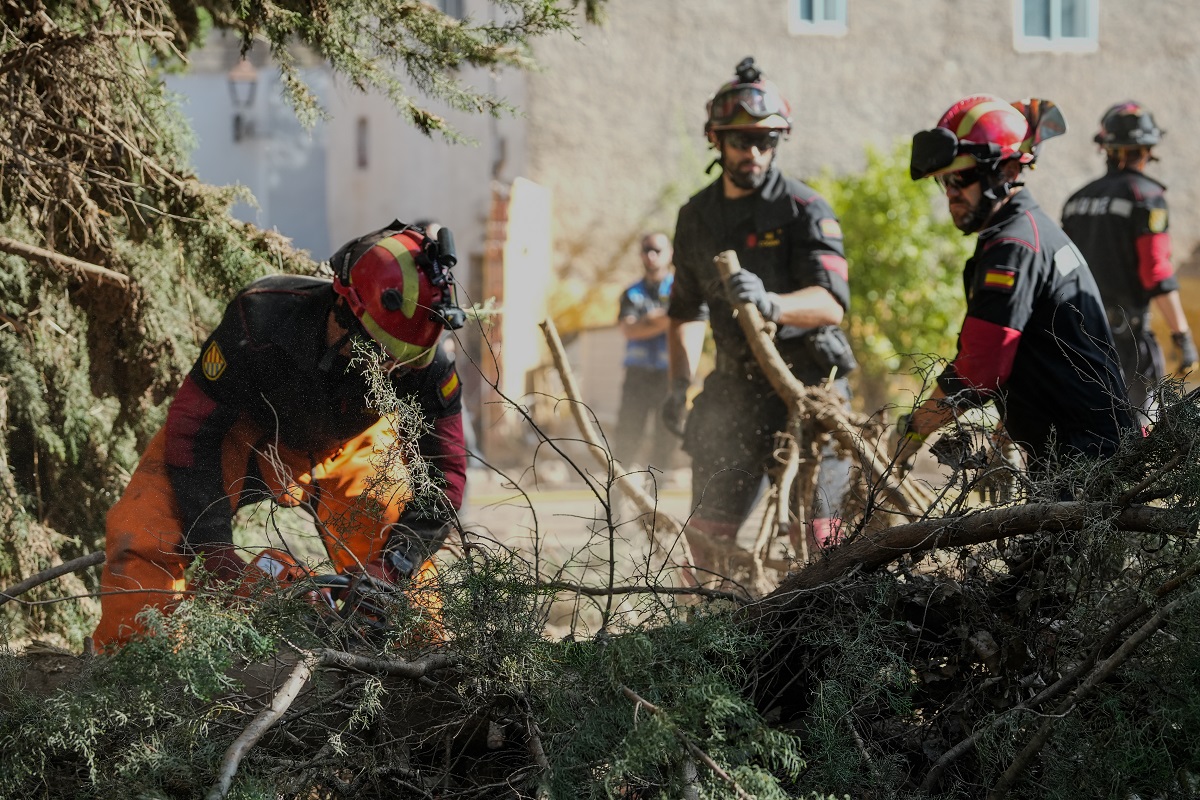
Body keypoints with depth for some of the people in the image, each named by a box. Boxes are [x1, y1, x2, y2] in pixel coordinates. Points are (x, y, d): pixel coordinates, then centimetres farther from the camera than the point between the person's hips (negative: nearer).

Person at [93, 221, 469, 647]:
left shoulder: (422, 362, -31)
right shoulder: (262, 320, -38)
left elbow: (445, 472, -20)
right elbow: (191, 429, -28)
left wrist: (391, 568, -34)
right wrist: (217, 549, -33)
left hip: (343, 449, 3)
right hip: (239, 434, -2)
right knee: (144, 535, -20)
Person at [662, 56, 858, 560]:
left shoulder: (804, 209, -8)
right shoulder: (697, 216, 10)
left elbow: (832, 303, -20)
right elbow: (687, 309, 21)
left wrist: (770, 304, -39)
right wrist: (680, 383, 7)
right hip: (736, 387, 5)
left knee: (815, 537, -12)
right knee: (707, 533, 2)